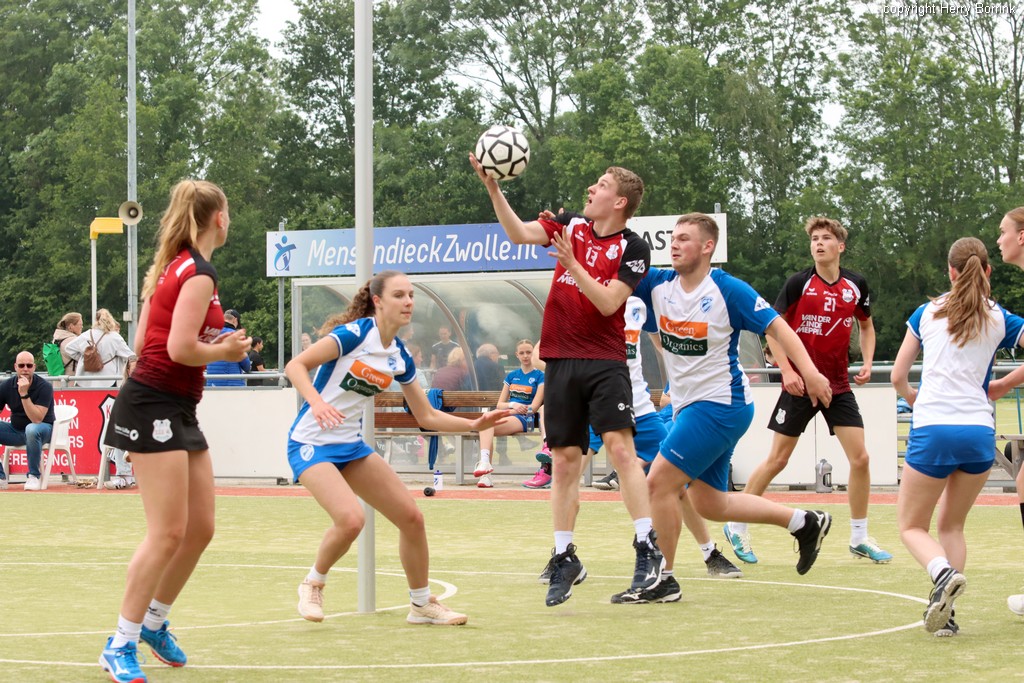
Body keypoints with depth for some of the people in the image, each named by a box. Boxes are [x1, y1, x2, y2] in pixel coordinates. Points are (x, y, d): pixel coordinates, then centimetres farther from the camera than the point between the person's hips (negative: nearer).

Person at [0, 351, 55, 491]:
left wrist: (24, 394, -35)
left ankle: (33, 476, -22)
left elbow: (37, 419, -28)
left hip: (43, 428, -5)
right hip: (16, 430, 5)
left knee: (32, 429, -40)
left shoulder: (44, 387, -19)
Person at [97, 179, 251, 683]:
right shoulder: (200, 274, -14)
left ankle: (154, 623, 26)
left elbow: (144, 340, 15)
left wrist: (213, 341, 10)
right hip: (153, 408, -10)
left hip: (179, 412, 10)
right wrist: (225, 351, -5)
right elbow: (180, 348, -22)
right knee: (168, 533, -10)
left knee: (200, 527, 12)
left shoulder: (173, 266, 14)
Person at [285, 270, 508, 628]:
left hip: (351, 446, 8)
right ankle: (313, 584, 1)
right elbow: (295, 365, -19)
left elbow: (427, 416, 13)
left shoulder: (399, 357, 5)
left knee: (411, 517, 2)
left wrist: (474, 424, 0)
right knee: (350, 518, -27)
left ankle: (422, 604, 20)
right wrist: (316, 401, -36)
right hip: (311, 443, -7)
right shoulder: (355, 334, -16)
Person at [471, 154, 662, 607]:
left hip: (604, 361, -4)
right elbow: (519, 234, -2)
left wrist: (572, 264, -20)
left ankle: (646, 549, -13)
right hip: (561, 360, 4)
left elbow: (608, 303, -13)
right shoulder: (572, 225, 9)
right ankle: (564, 558, 14)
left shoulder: (633, 248, -4)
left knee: (620, 446, -16)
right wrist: (492, 188, -11)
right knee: (564, 459, 6)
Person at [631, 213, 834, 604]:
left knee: (659, 481, -14)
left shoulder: (728, 290, -13)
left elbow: (775, 326, -11)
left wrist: (809, 372, -21)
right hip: (688, 406, 8)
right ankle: (805, 523, 28)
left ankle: (662, 580, -1)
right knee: (709, 504, 14)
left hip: (720, 405, -8)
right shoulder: (658, 285, 3)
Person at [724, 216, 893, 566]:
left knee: (860, 458, -4)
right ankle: (736, 526, 15)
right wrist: (786, 370, -15)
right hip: (800, 384, -3)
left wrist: (867, 363, 4)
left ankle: (859, 538, 9)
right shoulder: (799, 283, -8)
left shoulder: (856, 285, 3)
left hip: (838, 385, 3)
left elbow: (866, 326, 19)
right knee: (778, 459, 0)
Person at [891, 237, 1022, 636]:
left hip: (932, 431, -2)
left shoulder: (927, 313, 9)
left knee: (911, 526, 10)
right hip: (979, 431, 2)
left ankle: (944, 573, -21)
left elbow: (898, 376, 13)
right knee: (951, 525, 18)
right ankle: (945, 613, 3)